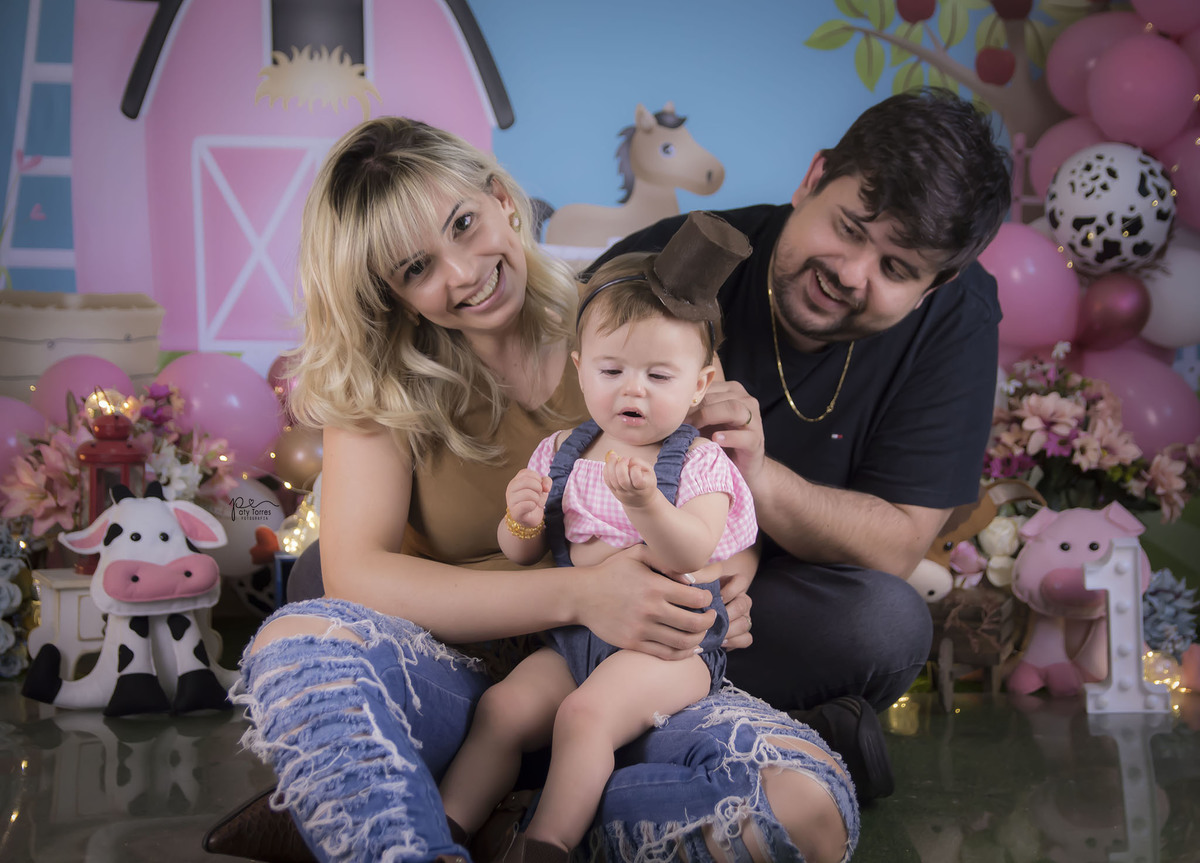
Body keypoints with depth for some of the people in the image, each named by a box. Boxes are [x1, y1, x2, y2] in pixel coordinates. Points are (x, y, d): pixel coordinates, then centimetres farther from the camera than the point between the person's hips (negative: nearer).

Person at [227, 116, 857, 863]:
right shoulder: (381, 382, 1)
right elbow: (355, 576, -14)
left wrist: (730, 574, -14)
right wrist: (578, 594, -25)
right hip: (460, 678, -2)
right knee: (297, 640, -33)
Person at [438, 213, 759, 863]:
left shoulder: (700, 463, -2)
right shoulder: (559, 454, 10)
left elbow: (691, 554, -19)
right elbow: (520, 558, 12)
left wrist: (644, 504, -36)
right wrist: (521, 521, -11)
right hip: (574, 634, 5)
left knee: (585, 712, -28)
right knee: (501, 708, -15)